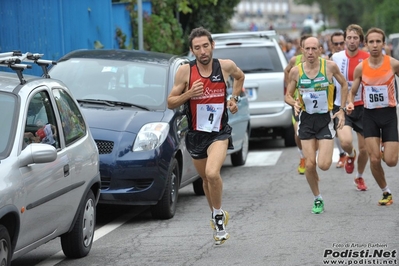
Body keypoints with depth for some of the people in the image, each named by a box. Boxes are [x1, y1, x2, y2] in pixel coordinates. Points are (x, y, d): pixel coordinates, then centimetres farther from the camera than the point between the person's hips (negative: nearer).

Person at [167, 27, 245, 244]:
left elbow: (240, 76, 18)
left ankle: (218, 215, -4)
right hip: (196, 133, 2)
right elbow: (170, 103, -5)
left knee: (212, 173, -25)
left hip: (219, 132, -2)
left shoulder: (226, 66, -7)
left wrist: (234, 98, 5)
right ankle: (217, 215, 41)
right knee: (206, 178, 17)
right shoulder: (185, 71, -10)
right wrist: (189, 94, -22)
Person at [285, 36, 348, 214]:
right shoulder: (296, 71, -5)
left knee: (323, 164, -12)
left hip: (325, 119, -1)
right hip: (306, 119, 2)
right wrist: (294, 103, -18)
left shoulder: (329, 66, -8)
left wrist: (342, 110, 2)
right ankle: (317, 199, 19)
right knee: (310, 164, -3)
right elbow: (288, 95, 5)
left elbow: (344, 85, 8)